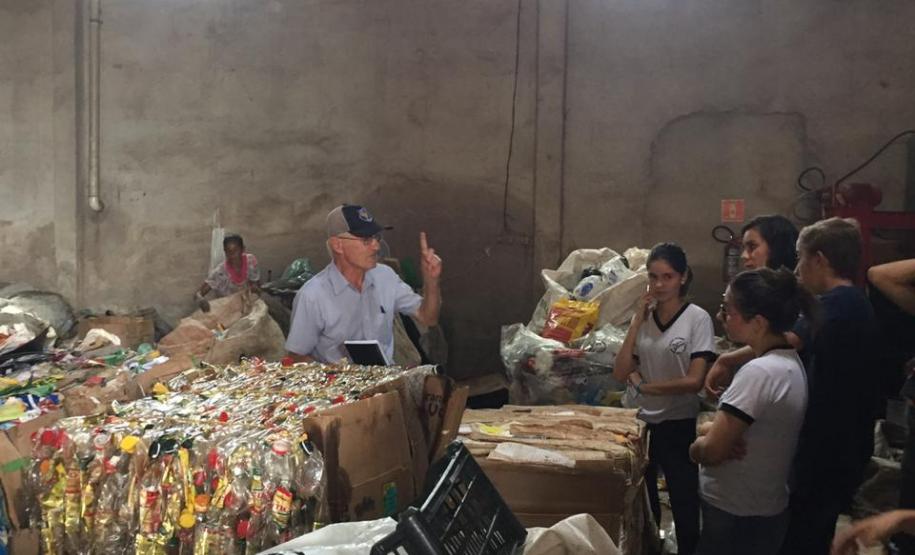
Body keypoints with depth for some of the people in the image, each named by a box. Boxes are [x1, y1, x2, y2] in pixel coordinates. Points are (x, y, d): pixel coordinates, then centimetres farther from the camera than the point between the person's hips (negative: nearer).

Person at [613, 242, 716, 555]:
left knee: (684, 508, 8)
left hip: (679, 426, -4)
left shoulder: (698, 318, -10)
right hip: (643, 422, 4)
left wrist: (644, 385, -10)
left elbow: (694, 381, -17)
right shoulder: (643, 317, 3)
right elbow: (620, 373, -5)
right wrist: (637, 322, -9)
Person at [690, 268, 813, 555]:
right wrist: (711, 430, -9)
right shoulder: (790, 362, 4)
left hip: (736, 518, -9)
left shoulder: (759, 372, -26)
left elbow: (710, 451, -25)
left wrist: (697, 444, -4)